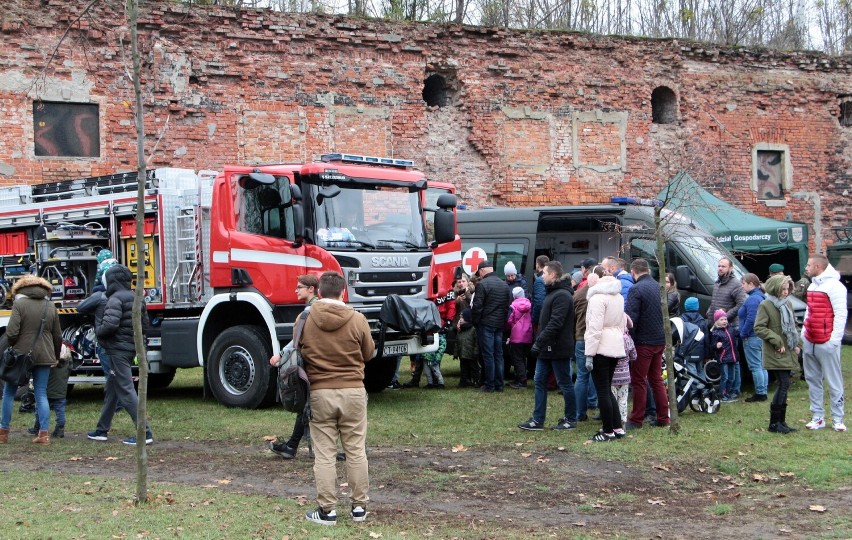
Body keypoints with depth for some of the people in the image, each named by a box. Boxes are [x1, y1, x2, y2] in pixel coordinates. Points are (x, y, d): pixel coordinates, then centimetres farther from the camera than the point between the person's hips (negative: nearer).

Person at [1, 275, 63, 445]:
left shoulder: (19, 304, -7)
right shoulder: (50, 307, 7)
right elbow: (58, 337, 11)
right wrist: (55, 357, 23)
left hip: (21, 354, -3)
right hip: (44, 357, 3)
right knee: (41, 393, 7)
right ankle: (44, 433, -1)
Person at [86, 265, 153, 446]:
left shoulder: (115, 299, -14)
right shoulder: (136, 299, 13)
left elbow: (110, 325, -24)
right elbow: (144, 327, 15)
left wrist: (97, 330, -5)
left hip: (118, 349, -10)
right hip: (131, 348, 10)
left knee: (126, 391, -10)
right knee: (111, 390, 19)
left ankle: (145, 433, -14)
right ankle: (102, 430, 28)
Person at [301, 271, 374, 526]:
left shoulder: (305, 320, -5)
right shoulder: (357, 320, -8)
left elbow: (299, 353, 7)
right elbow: (368, 354, 5)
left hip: (320, 393, 0)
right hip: (353, 392, 0)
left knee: (324, 454, 5)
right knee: (356, 451, 10)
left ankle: (327, 510, 7)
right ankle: (359, 506, 17)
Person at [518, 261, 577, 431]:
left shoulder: (562, 295, -18)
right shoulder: (553, 293, 16)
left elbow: (555, 323, -25)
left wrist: (540, 342, -25)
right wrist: (539, 341, 14)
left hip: (558, 349, -10)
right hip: (547, 348, 10)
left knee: (564, 383, 2)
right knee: (539, 382, 9)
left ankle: (571, 419, 13)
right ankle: (537, 420, 12)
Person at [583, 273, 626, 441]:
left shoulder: (598, 298, -11)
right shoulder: (619, 298, 15)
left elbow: (595, 329, -17)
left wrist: (589, 355, -16)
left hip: (601, 349, -8)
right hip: (616, 348, 8)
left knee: (603, 391, -1)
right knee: (607, 389, 16)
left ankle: (608, 431, 2)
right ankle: (618, 427, 15)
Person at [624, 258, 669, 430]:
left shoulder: (635, 290, -15)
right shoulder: (658, 287, 8)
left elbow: (631, 318, -19)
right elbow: (666, 313, 16)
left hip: (643, 342, -7)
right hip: (660, 340, 7)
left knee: (638, 381, 0)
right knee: (656, 379, 15)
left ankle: (636, 420, 4)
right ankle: (663, 418, 17)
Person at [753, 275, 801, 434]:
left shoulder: (787, 304, 14)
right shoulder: (765, 305, -10)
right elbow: (759, 328, -14)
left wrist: (797, 344, 10)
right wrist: (777, 341, -19)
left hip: (788, 353, 8)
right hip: (775, 354, -8)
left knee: (783, 385, 9)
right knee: (784, 384, -12)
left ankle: (781, 421, 16)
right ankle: (774, 423, -6)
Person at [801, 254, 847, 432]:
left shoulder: (833, 286, -10)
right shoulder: (812, 286, 17)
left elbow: (841, 314, -14)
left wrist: (835, 339, -18)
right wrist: (803, 334, 16)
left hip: (827, 343, -9)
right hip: (809, 342, 9)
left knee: (834, 383, -1)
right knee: (813, 380, 9)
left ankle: (838, 419, 3)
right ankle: (818, 417, 14)